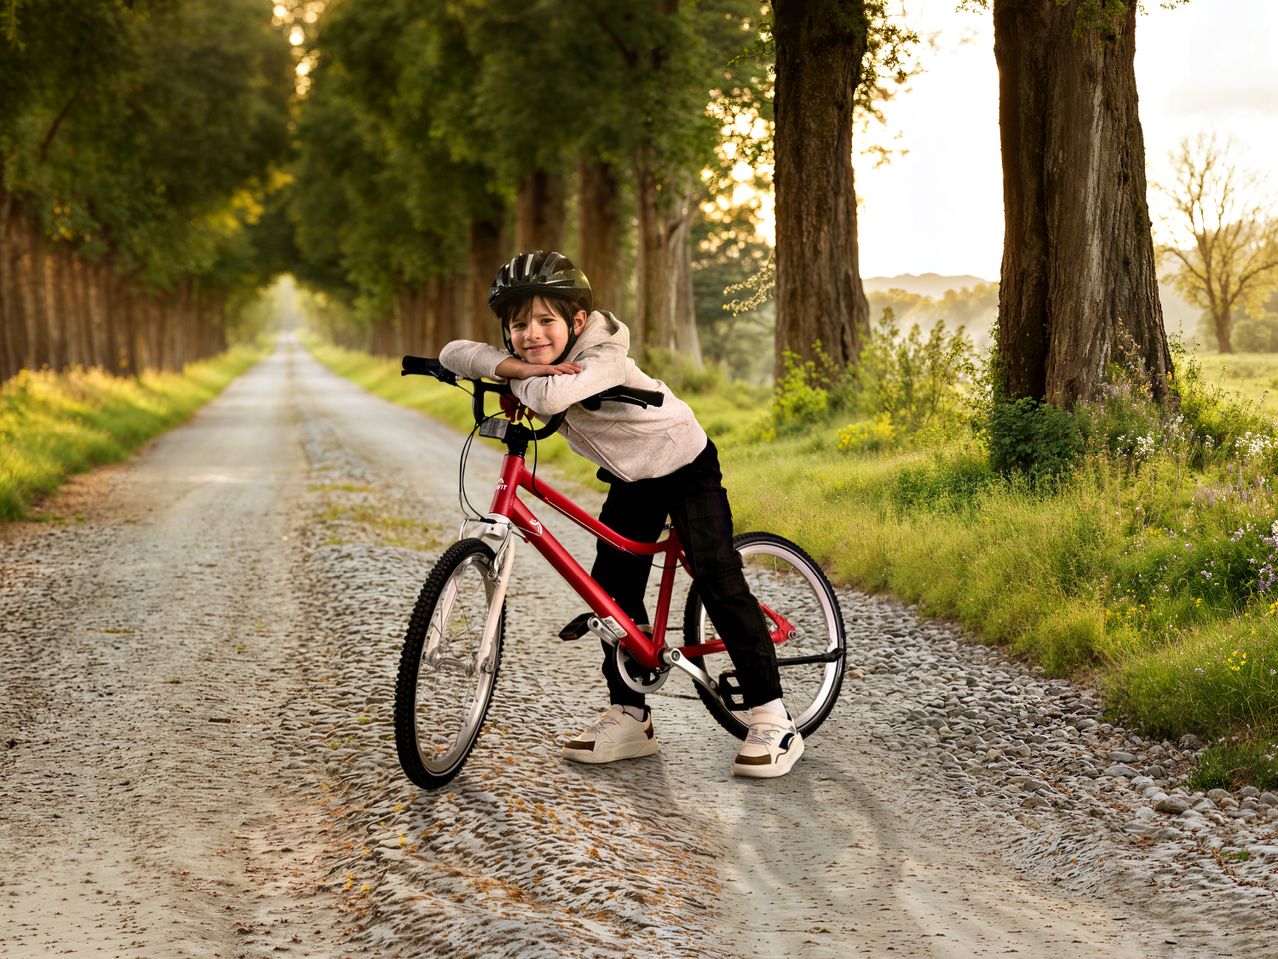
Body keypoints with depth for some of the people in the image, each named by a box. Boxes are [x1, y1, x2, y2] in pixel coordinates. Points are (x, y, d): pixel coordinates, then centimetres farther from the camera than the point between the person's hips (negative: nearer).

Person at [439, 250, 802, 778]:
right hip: (629, 478, 7)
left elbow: (551, 396, -52)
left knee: (716, 576, -16)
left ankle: (772, 719, -12)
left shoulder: (603, 359, -34)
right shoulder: (531, 361, -12)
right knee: (613, 586, 1)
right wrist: (514, 367, -35)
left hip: (684, 463, -7)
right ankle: (629, 716, 12)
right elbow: (454, 352, -19)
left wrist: (519, 381, -30)